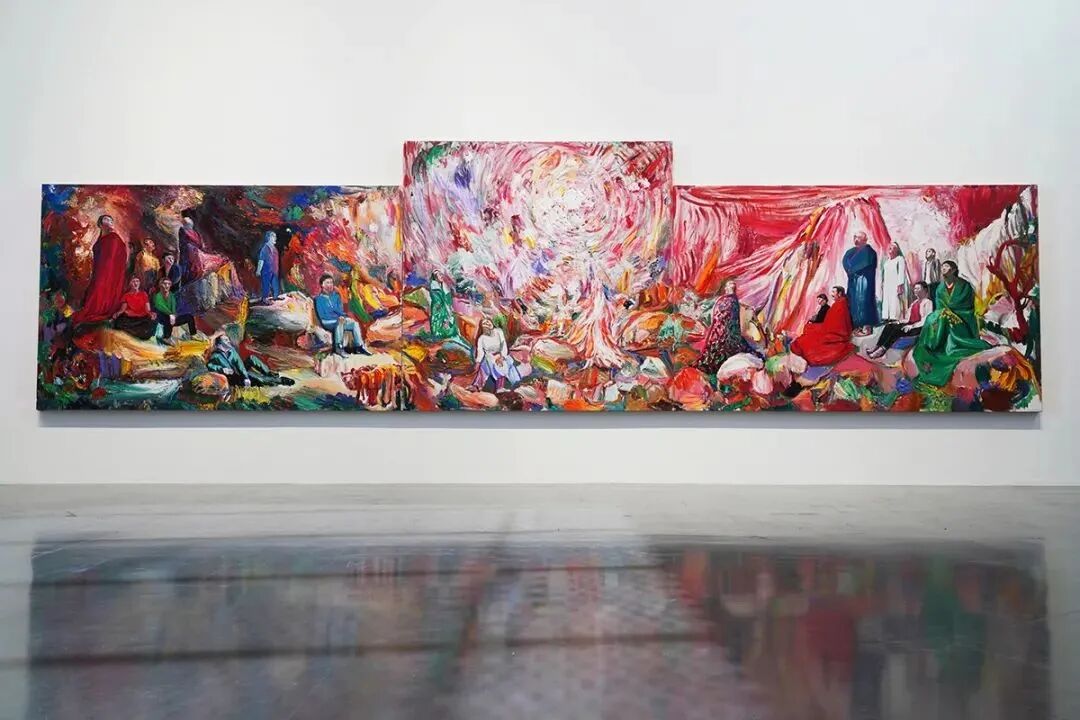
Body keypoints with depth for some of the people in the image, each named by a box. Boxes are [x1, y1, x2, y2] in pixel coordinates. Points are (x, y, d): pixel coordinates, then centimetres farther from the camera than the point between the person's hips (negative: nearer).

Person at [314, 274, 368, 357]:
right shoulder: (319, 299, -3)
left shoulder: (336, 296, 14)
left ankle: (359, 346, -17)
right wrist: (338, 317, -17)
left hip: (339, 319, 6)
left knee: (355, 324, -15)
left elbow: (340, 310, 11)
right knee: (340, 322, -35)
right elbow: (322, 316, -9)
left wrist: (342, 316, -13)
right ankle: (339, 347, -36)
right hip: (327, 322, -6)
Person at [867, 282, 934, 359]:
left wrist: (912, 326, -23)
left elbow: (927, 320, -14)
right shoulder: (914, 302, 24)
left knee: (898, 329, -32)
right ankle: (876, 347, -30)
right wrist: (899, 321, 3)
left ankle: (882, 350, -39)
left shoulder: (928, 302, -1)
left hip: (919, 327, -8)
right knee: (889, 325, -17)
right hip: (910, 324, 8)